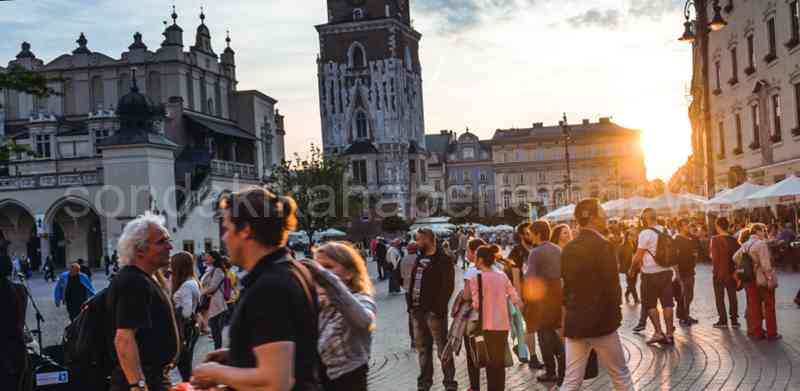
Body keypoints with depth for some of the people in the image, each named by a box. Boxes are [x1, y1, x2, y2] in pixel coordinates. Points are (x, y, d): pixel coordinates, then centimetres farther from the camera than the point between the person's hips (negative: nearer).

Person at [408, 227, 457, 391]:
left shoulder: (443, 260, -9)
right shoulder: (420, 258, 14)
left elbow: (448, 286, -15)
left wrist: (438, 307, -19)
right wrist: (411, 302, 8)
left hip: (433, 311, -8)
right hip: (417, 310, 8)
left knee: (442, 347, -1)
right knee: (422, 347, 14)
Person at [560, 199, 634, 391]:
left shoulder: (568, 249, 7)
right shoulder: (602, 246, -14)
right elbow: (611, 286, -15)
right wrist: (616, 314, 1)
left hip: (573, 322, 6)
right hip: (600, 322, -6)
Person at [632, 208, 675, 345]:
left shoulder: (645, 233, -13)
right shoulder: (667, 231, 8)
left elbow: (638, 257, -11)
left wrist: (633, 266, 6)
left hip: (650, 273, -6)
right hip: (666, 271, 6)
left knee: (650, 304, 5)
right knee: (667, 303, 8)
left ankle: (659, 332, 1)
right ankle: (669, 333, 9)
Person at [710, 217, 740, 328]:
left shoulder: (715, 239, -13)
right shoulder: (733, 240, 0)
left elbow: (714, 256, -16)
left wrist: (714, 268, -7)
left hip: (719, 272, -4)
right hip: (731, 272, 4)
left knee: (719, 297, 6)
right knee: (732, 296, 11)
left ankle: (723, 320, 5)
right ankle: (734, 320, 13)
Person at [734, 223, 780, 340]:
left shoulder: (745, 245, 6)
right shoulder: (761, 244, -16)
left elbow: (735, 257, 9)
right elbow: (765, 264, -20)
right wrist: (770, 278, -16)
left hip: (750, 280, 6)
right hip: (764, 279, -6)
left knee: (754, 306, 11)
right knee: (769, 307, 5)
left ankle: (756, 332, 15)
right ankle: (771, 333, 11)